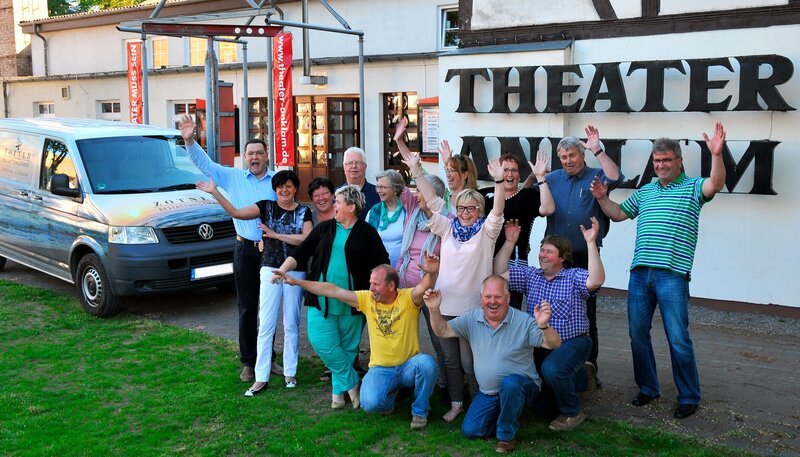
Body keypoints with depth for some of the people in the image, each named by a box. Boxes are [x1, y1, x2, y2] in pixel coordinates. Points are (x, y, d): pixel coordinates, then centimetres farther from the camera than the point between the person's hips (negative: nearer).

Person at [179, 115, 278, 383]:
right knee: (247, 309, 5)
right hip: (245, 250, 0)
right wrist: (189, 141, -12)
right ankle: (248, 362, 14)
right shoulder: (232, 178, 6)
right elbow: (204, 163, 3)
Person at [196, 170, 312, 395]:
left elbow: (306, 239, -12)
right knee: (265, 325, -2)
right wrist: (215, 192, -16)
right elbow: (236, 212, -7)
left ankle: (290, 372, 18)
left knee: (291, 325, 7)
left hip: (295, 273, 0)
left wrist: (275, 235, -16)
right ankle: (261, 378, 1)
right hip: (270, 269, 0)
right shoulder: (266, 206, 4)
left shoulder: (303, 211, 3)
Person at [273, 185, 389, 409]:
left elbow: (382, 264, -1)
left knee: (348, 346, 5)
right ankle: (351, 384, 5)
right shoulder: (324, 229, 8)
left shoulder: (367, 233, 0)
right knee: (321, 341, -9)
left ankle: (338, 389, 22)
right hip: (322, 300, 2)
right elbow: (301, 252, 6)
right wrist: (283, 269, -8)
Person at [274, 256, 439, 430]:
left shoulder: (408, 298, -11)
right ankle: (389, 393, 14)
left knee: (427, 363, -35)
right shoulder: (367, 299, -2)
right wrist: (296, 282, -3)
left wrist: (431, 273, -57)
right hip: (381, 369, 2)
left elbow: (424, 286, -33)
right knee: (370, 404, -27)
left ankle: (420, 411, -6)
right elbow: (332, 290, -3)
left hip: (409, 366, -1)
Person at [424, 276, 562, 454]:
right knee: (470, 430, -8)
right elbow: (442, 331, -2)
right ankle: (509, 416, 19)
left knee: (510, 383, -38)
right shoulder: (471, 319, -2)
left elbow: (554, 345, -20)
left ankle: (506, 435, -13)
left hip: (521, 384, -4)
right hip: (488, 392, 4)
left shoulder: (524, 322, -14)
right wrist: (434, 309, -22)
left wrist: (543, 326, -42)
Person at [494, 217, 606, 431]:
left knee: (551, 368, -34)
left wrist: (591, 243, -30)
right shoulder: (530, 275, 10)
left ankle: (572, 412, -4)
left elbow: (596, 280, -26)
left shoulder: (574, 276, -5)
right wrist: (509, 242, -2)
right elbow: (499, 273, 3)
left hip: (573, 342, -6)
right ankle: (580, 377, 18)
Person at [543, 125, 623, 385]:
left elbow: (615, 178, -20)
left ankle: (589, 369, 14)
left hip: (585, 257, -3)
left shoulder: (595, 177, 1)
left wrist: (597, 150, -21)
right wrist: (538, 177, -3)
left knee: (586, 316, 3)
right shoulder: (552, 179, 11)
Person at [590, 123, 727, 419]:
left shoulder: (692, 187, 2)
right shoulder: (645, 191, 18)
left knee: (678, 339, -2)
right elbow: (618, 214, 24)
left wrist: (716, 155, -35)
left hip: (673, 275, -6)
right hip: (639, 273, 6)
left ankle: (689, 397, 13)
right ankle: (648, 388, 26)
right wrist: (602, 198, 6)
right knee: (637, 334, 11)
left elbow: (715, 185, -19)